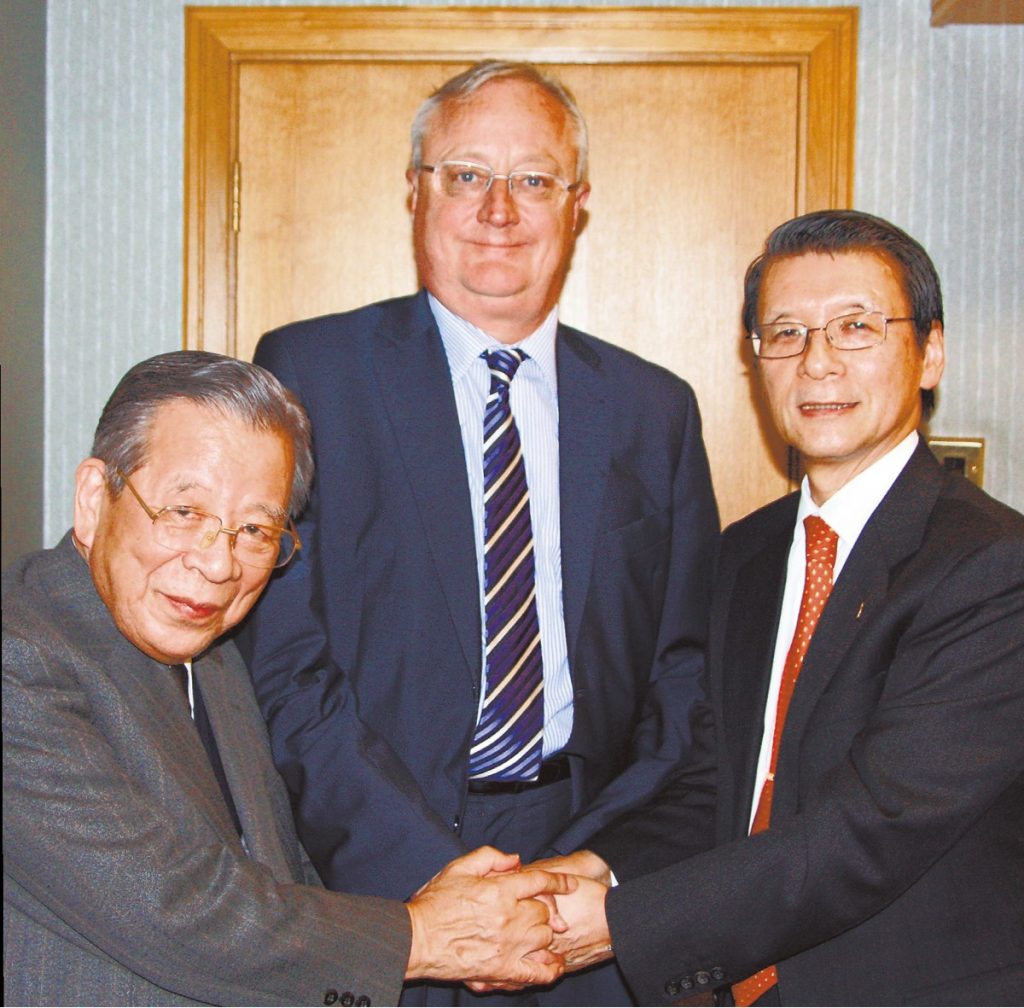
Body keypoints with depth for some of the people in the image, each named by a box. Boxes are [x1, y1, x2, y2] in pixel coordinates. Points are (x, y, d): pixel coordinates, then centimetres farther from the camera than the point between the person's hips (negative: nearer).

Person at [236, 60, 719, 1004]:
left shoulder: (656, 409, 8)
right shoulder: (307, 371, -2)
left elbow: (687, 669, 7)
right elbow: (279, 659, -7)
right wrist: (430, 881, -15)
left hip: (594, 865, 3)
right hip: (374, 883, -2)